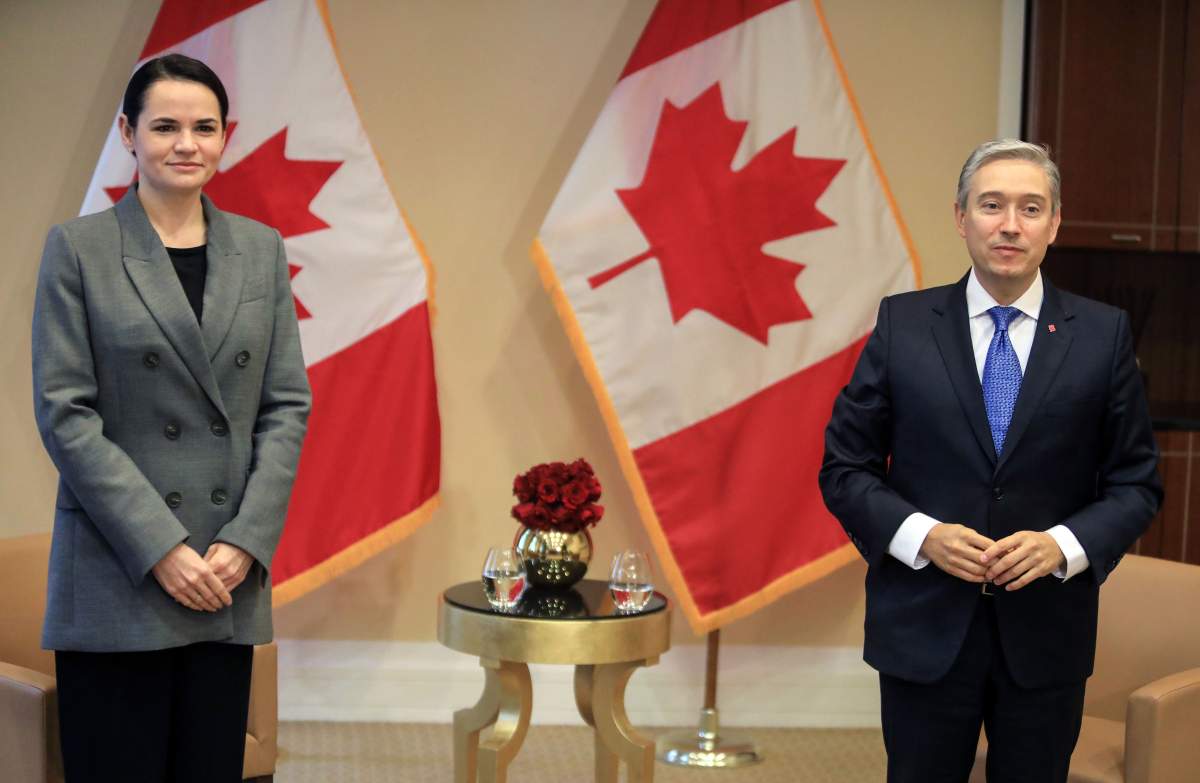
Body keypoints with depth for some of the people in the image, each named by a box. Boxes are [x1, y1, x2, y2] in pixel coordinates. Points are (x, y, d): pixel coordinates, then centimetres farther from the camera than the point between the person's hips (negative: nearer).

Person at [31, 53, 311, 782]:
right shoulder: (78, 248, -2)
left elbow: (288, 404, 7)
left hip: (230, 580, 3)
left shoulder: (262, 249, 9)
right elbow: (64, 413, -7)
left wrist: (246, 541, -6)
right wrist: (161, 547, -13)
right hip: (118, 580, -3)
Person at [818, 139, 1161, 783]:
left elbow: (1136, 483, 3)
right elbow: (845, 468, 1)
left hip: (1046, 635, 1)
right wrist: (920, 535, -15)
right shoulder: (903, 324, 0)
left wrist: (1065, 545, -15)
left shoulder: (1102, 335, 0)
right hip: (924, 631, 0)